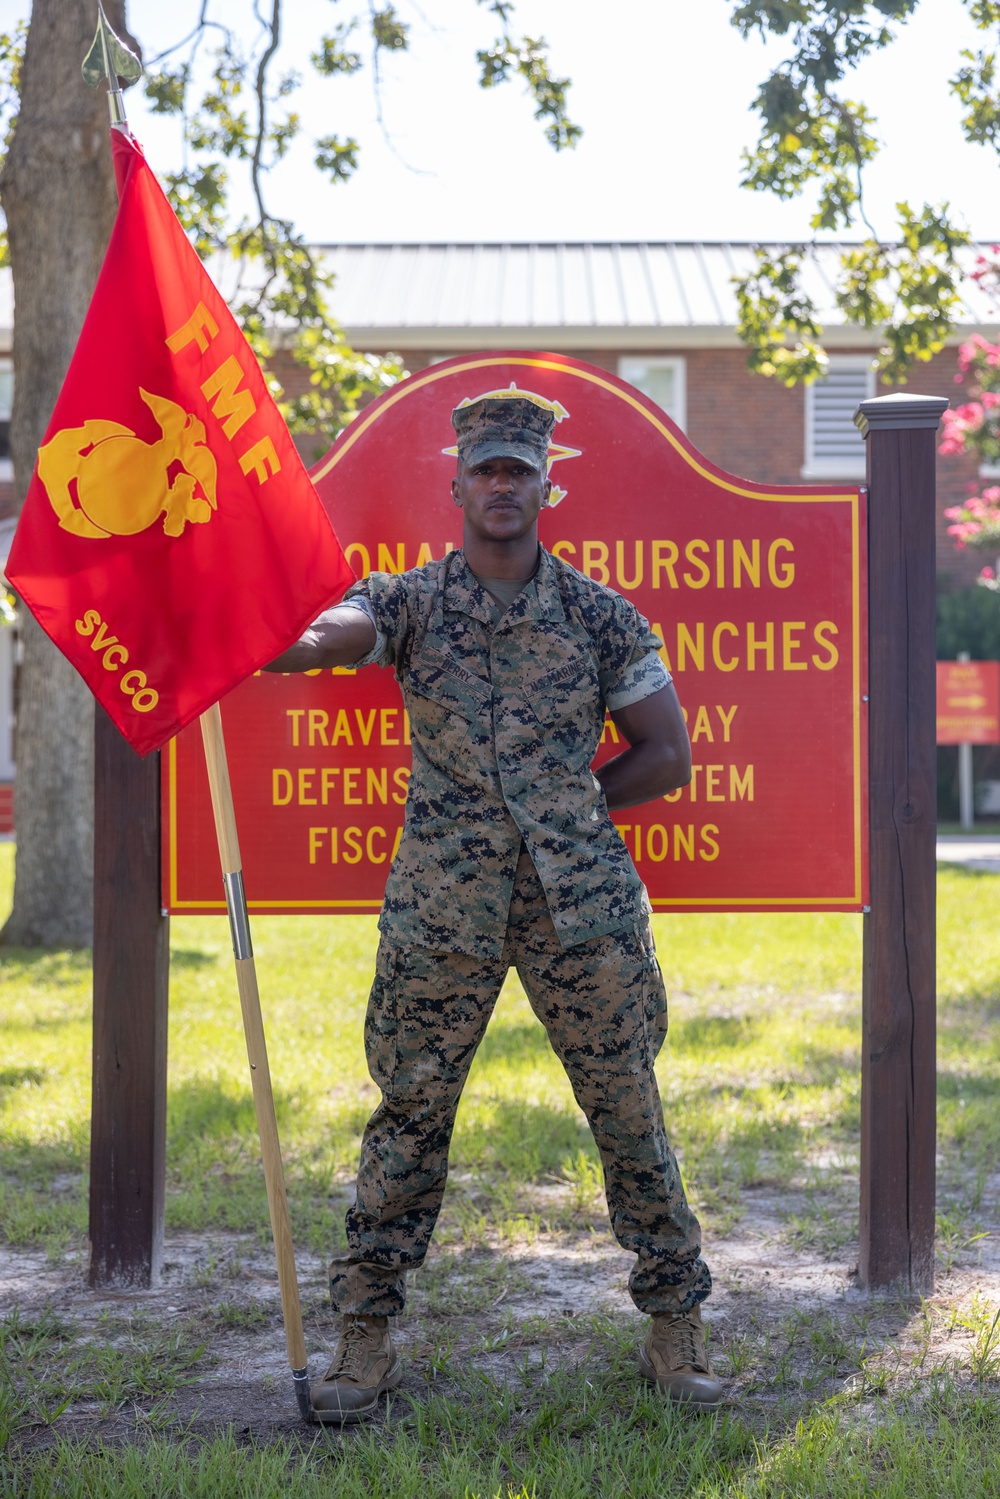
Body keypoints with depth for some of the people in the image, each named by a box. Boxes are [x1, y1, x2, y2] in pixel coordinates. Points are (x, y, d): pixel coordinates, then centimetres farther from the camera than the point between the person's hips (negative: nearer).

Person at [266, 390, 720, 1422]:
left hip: (582, 904, 1)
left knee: (628, 1113, 5)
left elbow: (668, 757, 8)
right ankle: (366, 1337, 14)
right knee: (408, 1116, 3)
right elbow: (327, 637, -18)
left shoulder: (601, 615, 5)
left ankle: (674, 1326, 19)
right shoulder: (409, 602, 4)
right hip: (442, 907, 0)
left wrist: (563, 808, 1)